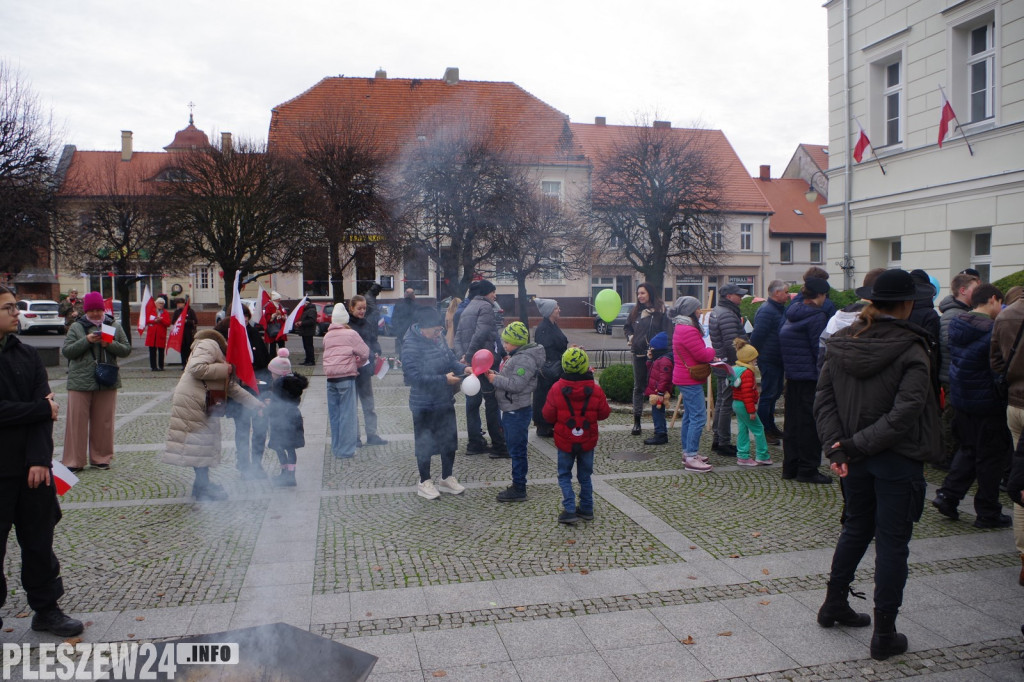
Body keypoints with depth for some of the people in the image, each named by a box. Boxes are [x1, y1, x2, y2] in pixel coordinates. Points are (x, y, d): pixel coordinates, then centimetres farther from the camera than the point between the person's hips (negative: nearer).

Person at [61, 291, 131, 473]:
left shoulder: (114, 327, 7)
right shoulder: (76, 327, 3)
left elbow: (126, 349, 5)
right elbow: (66, 351, -3)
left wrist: (110, 344, -14)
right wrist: (86, 340, -16)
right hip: (80, 382, -1)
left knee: (103, 422, 8)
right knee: (77, 421, 0)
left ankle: (101, 457, 19)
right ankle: (74, 461, 9)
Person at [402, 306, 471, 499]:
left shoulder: (438, 339, -2)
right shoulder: (411, 346, -22)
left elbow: (451, 359, 11)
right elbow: (415, 377, -26)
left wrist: (463, 368, -9)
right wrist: (444, 380, -26)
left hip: (445, 401, 7)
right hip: (424, 405, -7)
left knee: (449, 440, 17)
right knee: (424, 443, 9)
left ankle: (447, 478, 35)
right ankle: (424, 482, 27)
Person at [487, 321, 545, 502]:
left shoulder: (525, 359, -19)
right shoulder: (515, 356, 14)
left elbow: (516, 384, -25)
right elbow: (507, 377, 19)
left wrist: (495, 379, -17)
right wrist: (493, 373, 4)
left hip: (518, 411, -11)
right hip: (511, 410, 11)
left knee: (517, 450, -3)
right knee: (514, 448, 17)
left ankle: (519, 489, 5)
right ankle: (518, 485, 27)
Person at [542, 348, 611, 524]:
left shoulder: (556, 389, -13)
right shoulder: (596, 390, -11)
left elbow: (548, 416, -8)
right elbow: (604, 413, 0)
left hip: (565, 442, -2)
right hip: (587, 442, 2)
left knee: (564, 475, 11)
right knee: (585, 475, 17)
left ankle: (569, 509, 0)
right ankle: (587, 509, 23)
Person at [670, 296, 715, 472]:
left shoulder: (681, 328, 15)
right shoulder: (688, 331, -20)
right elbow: (703, 355, -19)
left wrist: (708, 354, 1)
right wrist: (711, 350, 1)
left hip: (686, 378, 11)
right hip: (691, 380, -11)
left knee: (689, 416, 17)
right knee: (698, 417, -10)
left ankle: (687, 452, 24)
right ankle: (691, 458, -9)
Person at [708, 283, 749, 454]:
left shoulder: (716, 312, 15)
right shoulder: (727, 315, -19)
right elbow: (731, 345, -24)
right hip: (729, 367, -11)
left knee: (721, 401, 17)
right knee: (727, 404, -4)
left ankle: (717, 440, 26)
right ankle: (724, 443, 2)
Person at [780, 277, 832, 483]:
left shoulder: (792, 315, 11)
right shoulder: (817, 316, -14)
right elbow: (820, 349, -17)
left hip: (792, 375, 8)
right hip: (811, 377, -8)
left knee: (793, 420, 14)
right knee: (810, 423, 0)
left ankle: (790, 466, 21)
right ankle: (808, 469, 6)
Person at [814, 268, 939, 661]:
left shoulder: (840, 344, 0)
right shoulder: (910, 350, -15)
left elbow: (823, 400, -3)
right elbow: (905, 411, -22)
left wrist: (837, 446, -7)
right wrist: (859, 443, -18)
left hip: (854, 458, 5)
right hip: (897, 461, -5)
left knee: (856, 528, 23)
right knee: (892, 542, 5)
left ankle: (834, 605, 35)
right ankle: (884, 635, 14)